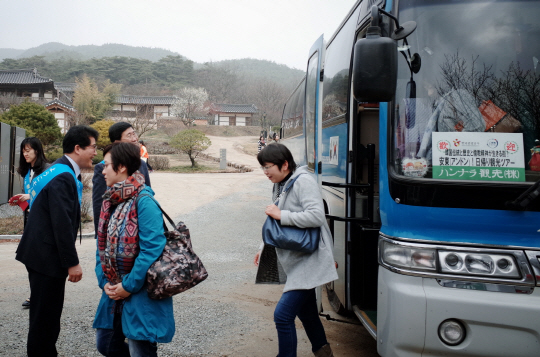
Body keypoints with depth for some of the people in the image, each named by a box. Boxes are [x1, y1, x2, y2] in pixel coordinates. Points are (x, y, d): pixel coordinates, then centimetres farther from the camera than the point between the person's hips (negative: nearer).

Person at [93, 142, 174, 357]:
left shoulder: (143, 201, -17)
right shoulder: (109, 201, 7)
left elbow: (152, 249, -22)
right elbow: (103, 245, 11)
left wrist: (129, 286, -16)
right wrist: (103, 281, 0)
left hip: (141, 292, -8)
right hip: (115, 290, 8)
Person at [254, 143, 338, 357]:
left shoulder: (303, 181, -16)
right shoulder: (279, 186, 11)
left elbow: (316, 216, -27)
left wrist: (281, 215, -23)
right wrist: (265, 248, 15)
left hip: (309, 260, -10)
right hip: (296, 261, 10)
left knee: (283, 315, -14)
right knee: (306, 311, 23)